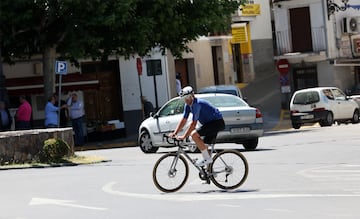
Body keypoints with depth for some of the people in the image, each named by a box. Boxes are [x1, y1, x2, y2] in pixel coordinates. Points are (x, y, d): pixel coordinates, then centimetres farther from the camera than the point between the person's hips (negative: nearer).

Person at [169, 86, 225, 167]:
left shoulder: (197, 104, -24)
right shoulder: (188, 105, 4)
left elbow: (193, 124, -27)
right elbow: (183, 120, 7)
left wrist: (184, 137, -27)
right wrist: (175, 133, -3)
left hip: (218, 122, -10)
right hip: (210, 123, 10)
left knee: (194, 135, -22)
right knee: (204, 146, 12)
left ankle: (207, 158, -15)